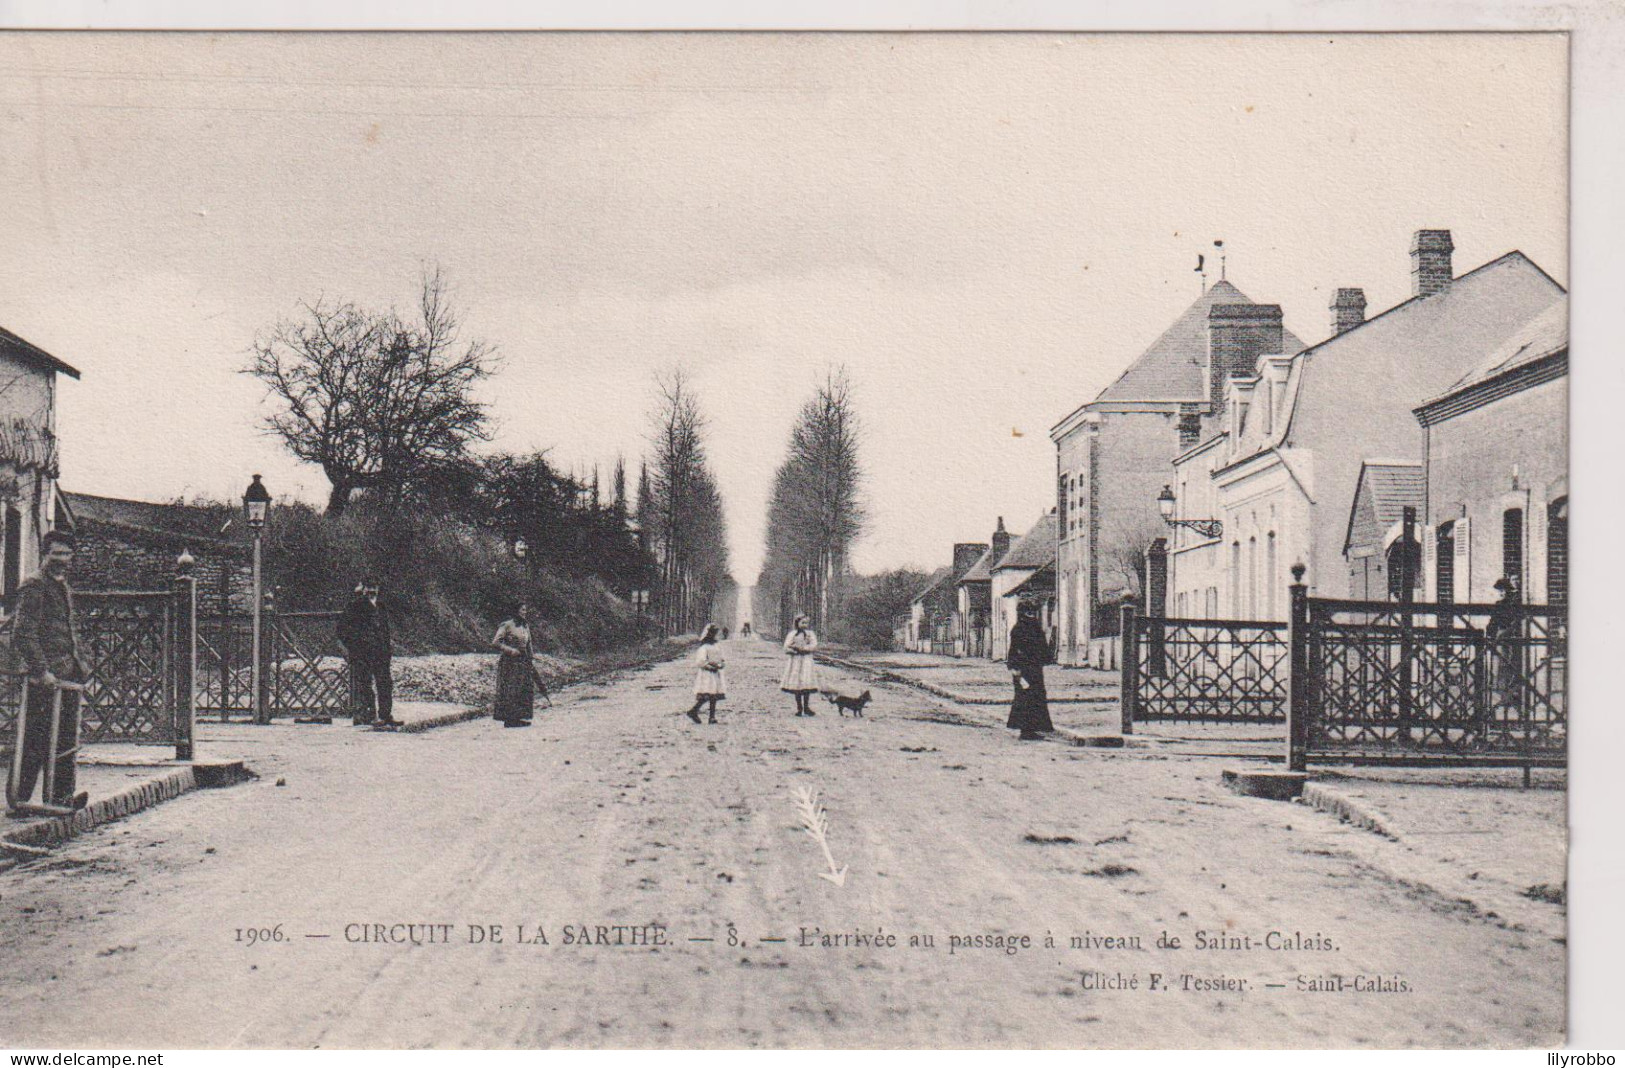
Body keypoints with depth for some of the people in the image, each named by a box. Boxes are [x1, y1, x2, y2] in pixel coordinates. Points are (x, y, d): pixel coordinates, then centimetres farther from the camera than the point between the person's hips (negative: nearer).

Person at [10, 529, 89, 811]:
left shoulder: (64, 588, 19)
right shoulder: (33, 588, -9)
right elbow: (23, 636, -17)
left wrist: (78, 665, 19)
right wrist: (41, 671, -21)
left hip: (68, 674, 9)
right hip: (46, 679, -9)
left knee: (67, 739, 8)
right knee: (36, 741, -6)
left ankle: (61, 795, 13)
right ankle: (20, 797, -1)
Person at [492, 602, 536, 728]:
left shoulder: (525, 626, 14)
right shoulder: (507, 625, -8)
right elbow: (495, 642, -11)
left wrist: (531, 659, 13)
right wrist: (511, 650, -17)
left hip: (523, 662, 8)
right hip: (509, 662, -8)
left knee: (526, 689, 4)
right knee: (510, 690, -7)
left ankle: (517, 718, 10)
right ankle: (508, 719, -3)